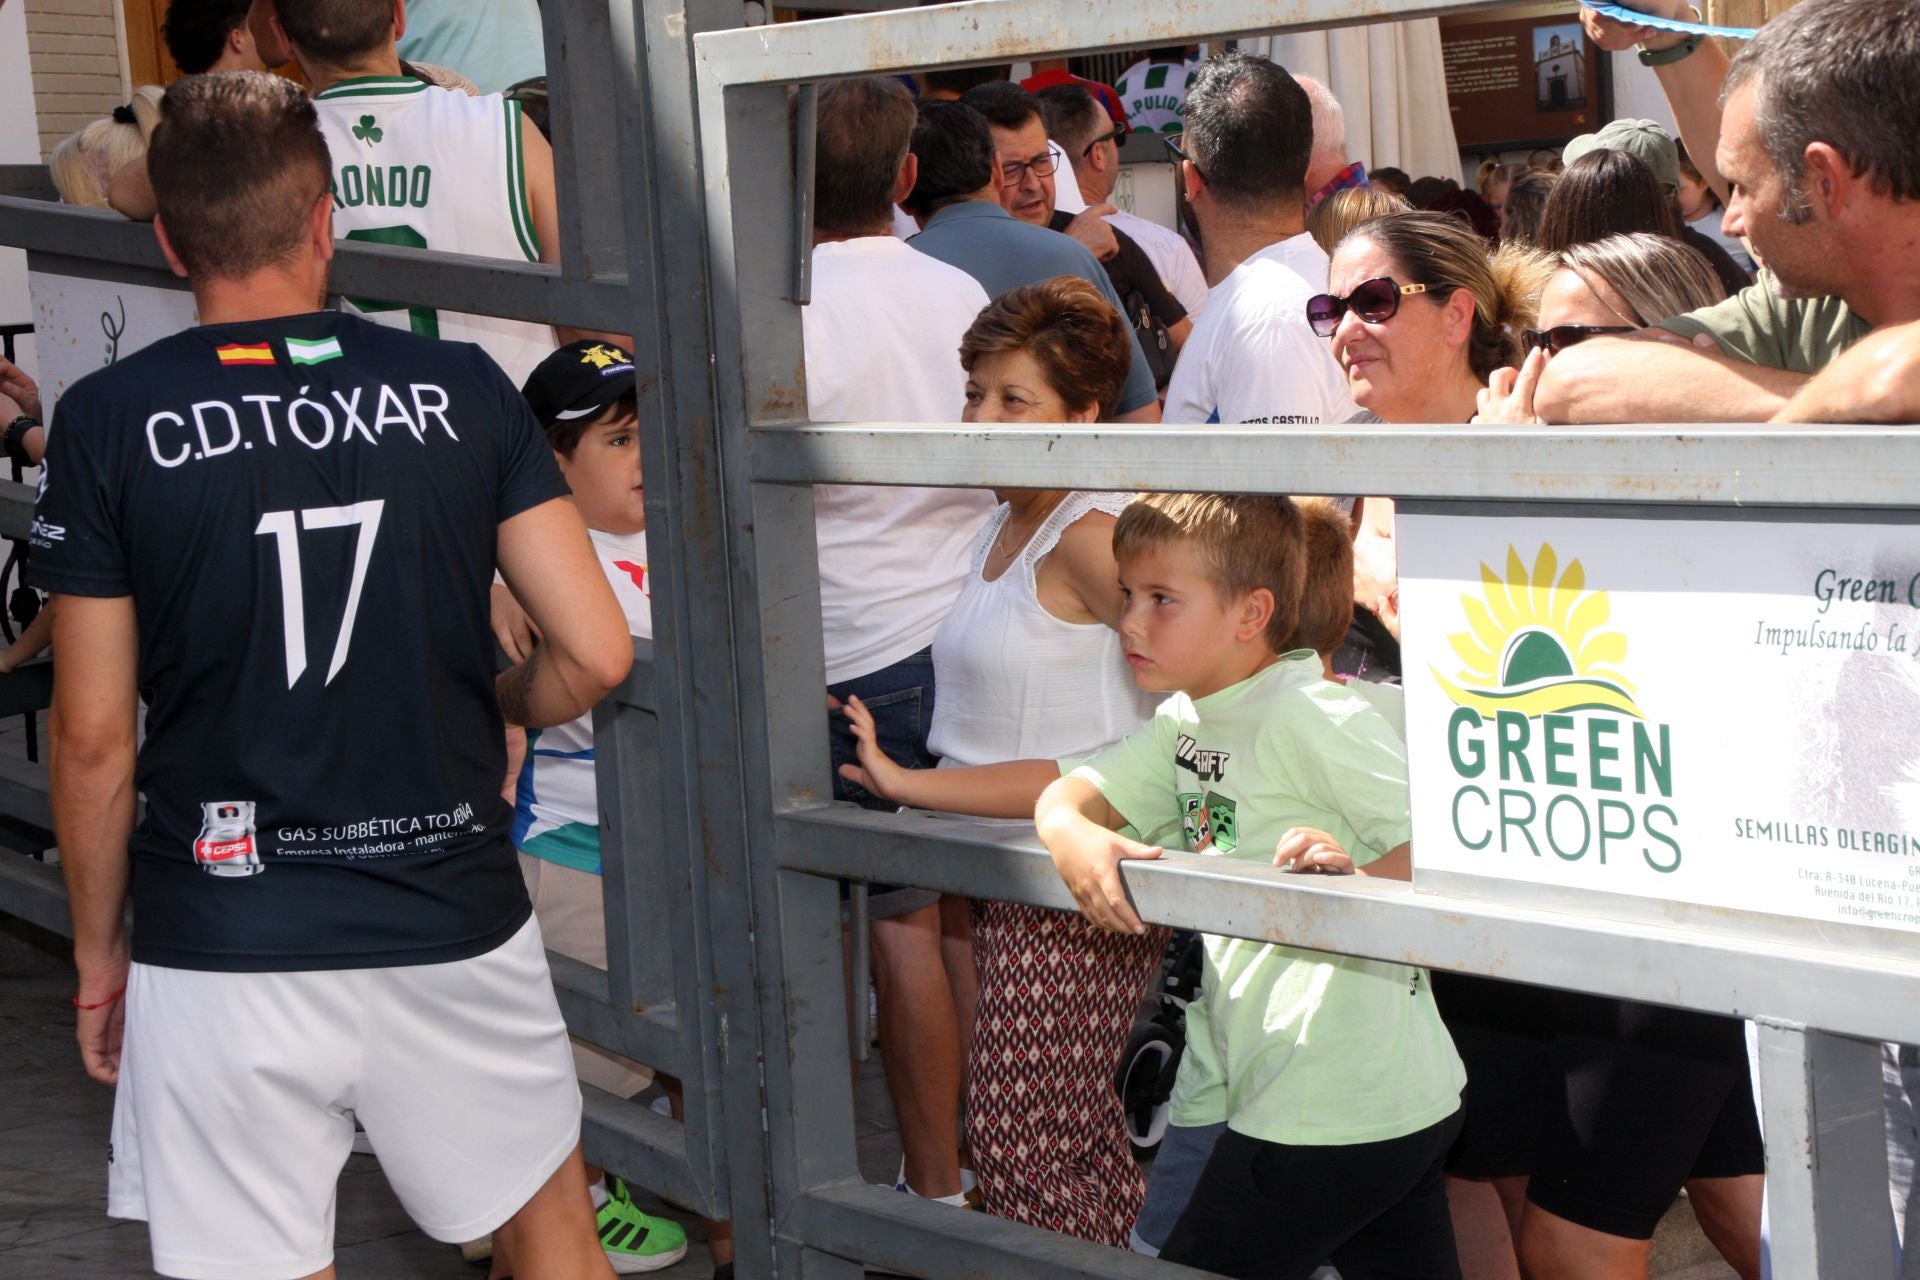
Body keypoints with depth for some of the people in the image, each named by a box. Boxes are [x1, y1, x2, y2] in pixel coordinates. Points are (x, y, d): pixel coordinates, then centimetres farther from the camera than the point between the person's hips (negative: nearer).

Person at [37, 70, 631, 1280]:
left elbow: (94, 739, -4)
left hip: (224, 956, -1)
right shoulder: (463, 390, -2)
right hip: (457, 932, 2)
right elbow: (595, 652, -4)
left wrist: (100, 947, 10)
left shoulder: (109, 421, -6)